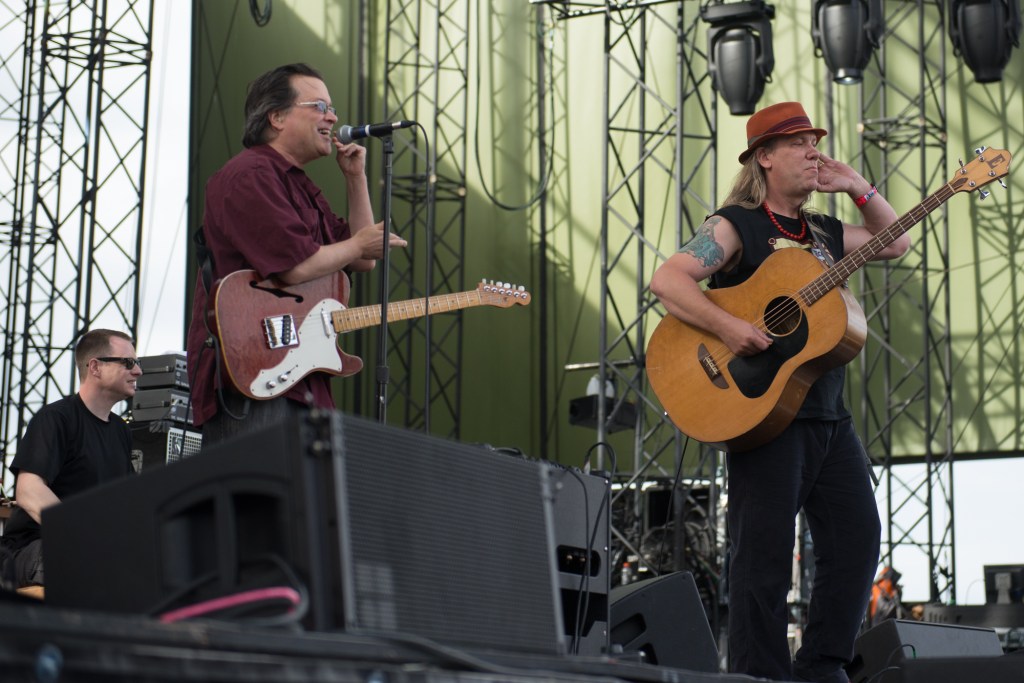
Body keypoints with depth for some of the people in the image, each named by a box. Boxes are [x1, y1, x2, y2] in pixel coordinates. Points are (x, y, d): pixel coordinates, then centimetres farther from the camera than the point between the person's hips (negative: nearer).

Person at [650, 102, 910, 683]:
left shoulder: (825, 232, 19)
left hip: (829, 416, 8)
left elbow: (896, 244, 26)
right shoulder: (736, 226, -3)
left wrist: (857, 187, 13)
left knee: (859, 537, 5)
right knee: (765, 551, -5)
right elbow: (667, 280, -14)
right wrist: (727, 326, -28)